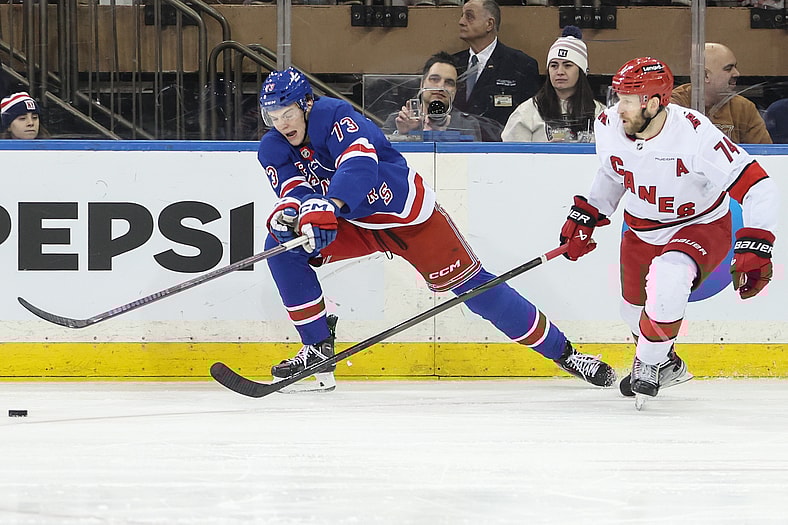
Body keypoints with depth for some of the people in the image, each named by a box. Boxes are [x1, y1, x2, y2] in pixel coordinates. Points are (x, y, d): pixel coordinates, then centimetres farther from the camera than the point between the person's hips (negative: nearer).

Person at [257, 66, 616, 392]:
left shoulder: (334, 116, -26)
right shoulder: (273, 150, -6)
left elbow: (360, 163, -43)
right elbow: (293, 189, -20)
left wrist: (328, 206, -60)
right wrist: (290, 209, -46)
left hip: (407, 213, -6)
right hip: (353, 227, 6)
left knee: (470, 284, -8)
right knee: (282, 246, -13)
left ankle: (561, 351, 1)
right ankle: (318, 347, -3)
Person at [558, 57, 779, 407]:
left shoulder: (695, 134, -33)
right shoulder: (609, 127, -16)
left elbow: (758, 188, -31)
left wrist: (754, 249, -35)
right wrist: (585, 216, 9)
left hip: (701, 226, -6)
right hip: (641, 230, 6)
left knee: (668, 279, -34)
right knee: (634, 309, 15)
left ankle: (648, 364, -8)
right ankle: (669, 366, 47)